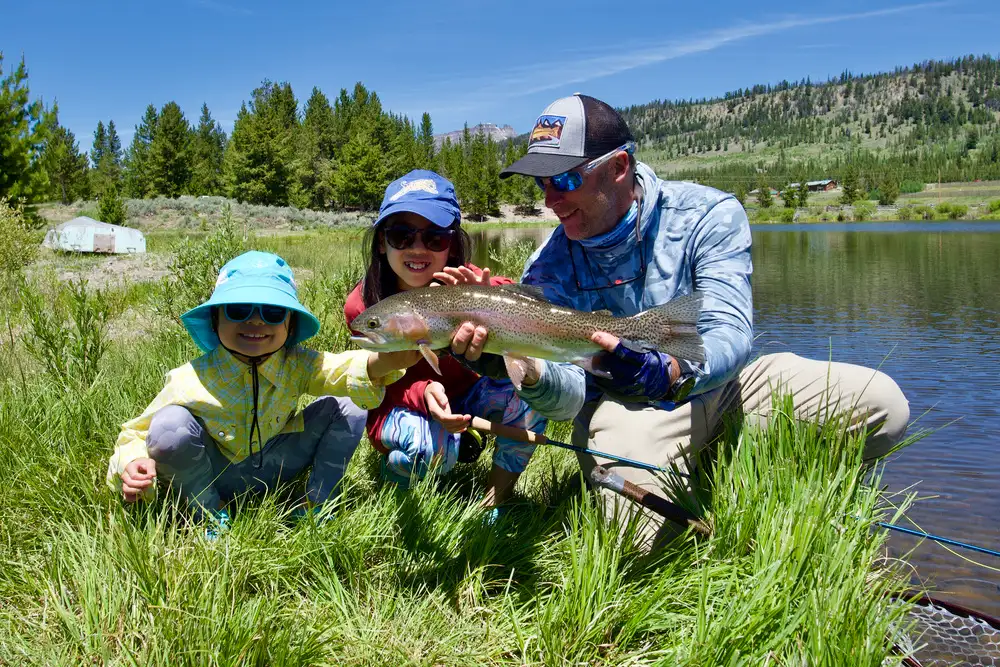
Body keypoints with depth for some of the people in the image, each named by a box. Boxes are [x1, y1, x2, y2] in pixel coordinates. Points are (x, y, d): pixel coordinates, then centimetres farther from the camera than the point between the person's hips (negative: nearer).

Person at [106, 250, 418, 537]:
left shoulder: (298, 366, -17)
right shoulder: (191, 381, -24)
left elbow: (343, 370, -36)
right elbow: (136, 434, -17)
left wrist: (382, 363, -61)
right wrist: (133, 466, -42)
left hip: (273, 466, 2)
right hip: (215, 475, -1)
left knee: (348, 406, -16)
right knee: (170, 424, -33)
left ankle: (316, 504, 0)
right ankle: (211, 515, -7)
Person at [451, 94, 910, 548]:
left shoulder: (708, 215, -15)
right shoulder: (549, 267, -10)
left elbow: (730, 334, -27)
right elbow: (569, 394, -18)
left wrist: (668, 373, -50)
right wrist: (530, 374, -43)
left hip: (716, 382, 1)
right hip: (623, 407, -1)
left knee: (881, 403, -18)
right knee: (638, 535, -30)